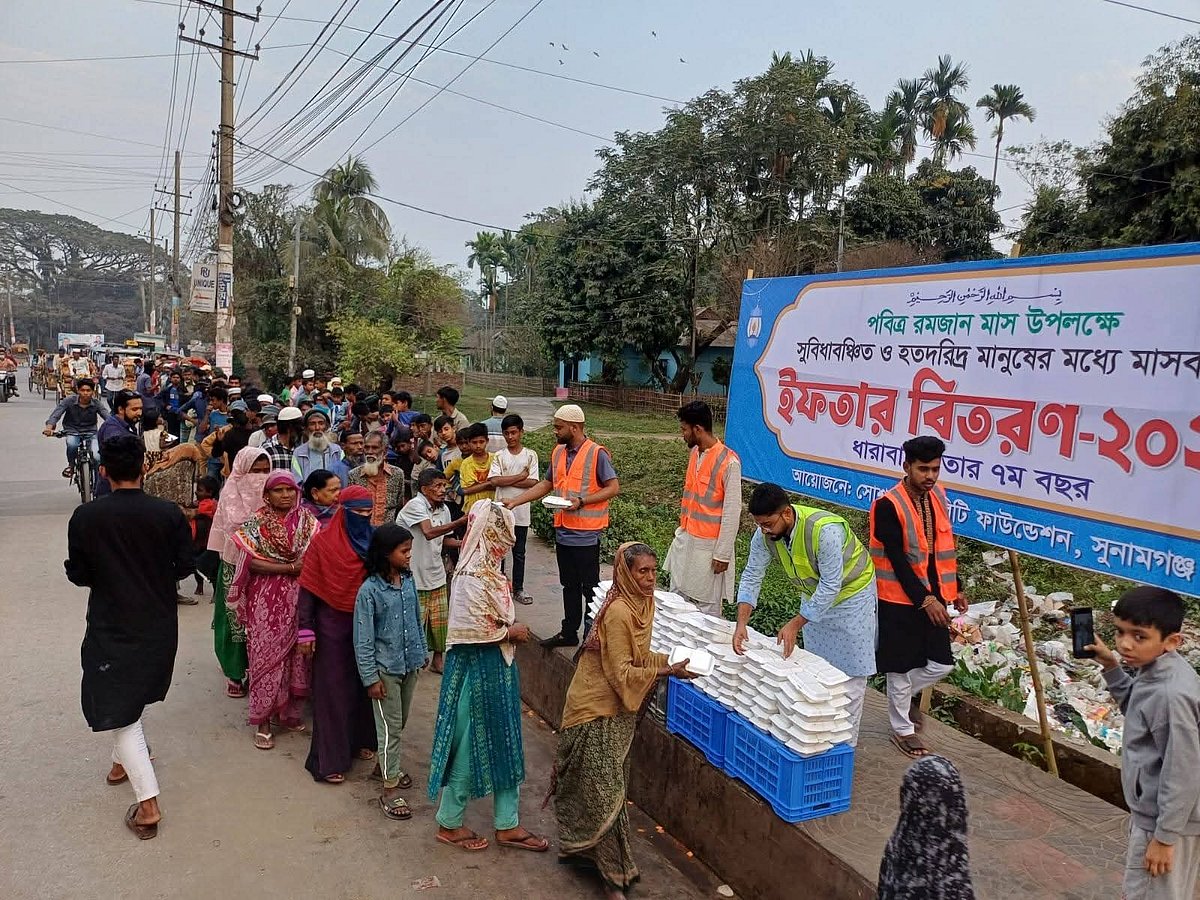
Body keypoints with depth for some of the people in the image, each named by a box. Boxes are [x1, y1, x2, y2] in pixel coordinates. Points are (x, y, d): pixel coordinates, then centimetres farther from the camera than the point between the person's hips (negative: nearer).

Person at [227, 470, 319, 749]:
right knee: (266, 654, 0)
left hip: (299, 598, 3)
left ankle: (288, 710, 21)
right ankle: (263, 720, 9)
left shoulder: (307, 521, 4)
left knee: (294, 652, 7)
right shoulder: (256, 524, -4)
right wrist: (291, 567, -15)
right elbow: (252, 563, -11)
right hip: (266, 600, -3)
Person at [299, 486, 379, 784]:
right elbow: (307, 588, -8)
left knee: (363, 682, 14)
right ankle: (329, 759, 12)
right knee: (332, 687, 4)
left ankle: (360, 740, 33)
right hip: (332, 624, -3)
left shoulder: (374, 540, -1)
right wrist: (306, 630, -11)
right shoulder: (323, 541, -10)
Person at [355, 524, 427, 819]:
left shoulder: (408, 580, -1)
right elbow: (363, 639, -15)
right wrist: (371, 678, -14)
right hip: (385, 668, -6)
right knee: (390, 727, 1)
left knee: (401, 721, 20)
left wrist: (421, 653, 15)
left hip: (410, 664, 6)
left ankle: (387, 764, 42)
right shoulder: (369, 591, -19)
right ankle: (389, 789, 12)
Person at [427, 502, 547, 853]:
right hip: (476, 669, -9)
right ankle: (449, 823, 27)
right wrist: (512, 632, -14)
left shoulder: (488, 570, 6)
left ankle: (507, 825, 29)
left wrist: (510, 628, 1)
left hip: (498, 668, 9)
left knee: (504, 744, 16)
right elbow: (473, 630, -26)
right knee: (470, 745, 7)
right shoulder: (471, 577, -23)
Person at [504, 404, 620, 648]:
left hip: (586, 534, -7)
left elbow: (614, 487, -14)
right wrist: (515, 501, 9)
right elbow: (546, 484, 17)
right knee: (569, 585, 18)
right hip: (563, 532, 7)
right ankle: (569, 632, 30)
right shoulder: (558, 453, 9)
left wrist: (581, 502, -22)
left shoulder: (597, 453, -13)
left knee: (590, 587, 3)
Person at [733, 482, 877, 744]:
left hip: (851, 593, -6)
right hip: (814, 595, 6)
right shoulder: (765, 534, -20)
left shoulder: (825, 530, -39)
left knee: (850, 673, -2)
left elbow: (831, 586, -35)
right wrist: (741, 624, -26)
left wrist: (795, 624, -34)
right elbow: (752, 577, -15)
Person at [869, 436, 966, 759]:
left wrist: (955, 588, 15)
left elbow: (944, 547, 14)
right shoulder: (888, 505, -18)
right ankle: (902, 729, 24)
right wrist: (924, 599, -21)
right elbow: (897, 559, -20)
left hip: (933, 596, 7)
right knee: (902, 666, 6)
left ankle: (909, 694, 39)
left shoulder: (938, 497, 5)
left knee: (942, 663, 10)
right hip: (901, 600, -6)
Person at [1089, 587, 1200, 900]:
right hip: (1152, 812, 9)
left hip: (1164, 820, -9)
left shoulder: (1172, 694, -31)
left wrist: (1165, 837, -18)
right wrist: (1111, 667, 4)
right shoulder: (1155, 670, -3)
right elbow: (1139, 709, 17)